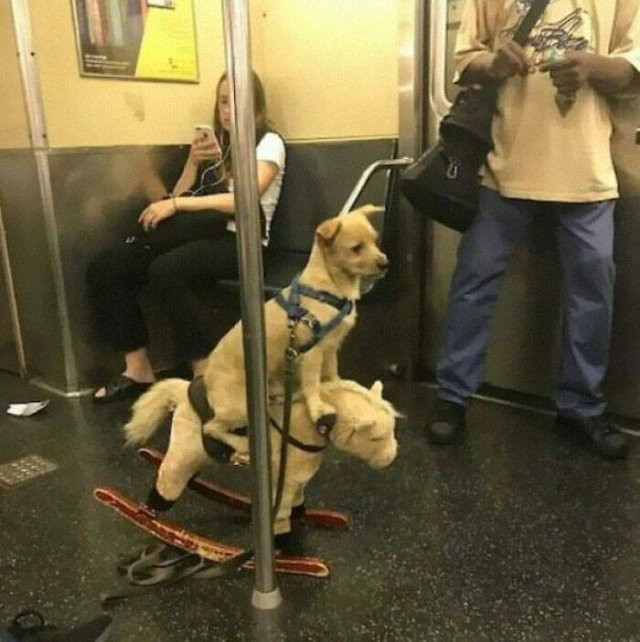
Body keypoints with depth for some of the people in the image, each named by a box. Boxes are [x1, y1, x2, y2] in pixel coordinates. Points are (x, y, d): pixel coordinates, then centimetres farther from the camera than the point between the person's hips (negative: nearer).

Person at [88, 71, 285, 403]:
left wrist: (175, 205, -19)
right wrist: (193, 163, -2)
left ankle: (205, 373, -22)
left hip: (241, 241, -6)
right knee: (104, 268, -12)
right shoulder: (214, 144, 20)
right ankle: (137, 367, -8)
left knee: (165, 270, -35)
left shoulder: (269, 143, 2)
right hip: (203, 234, 6)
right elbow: (179, 199, 14)